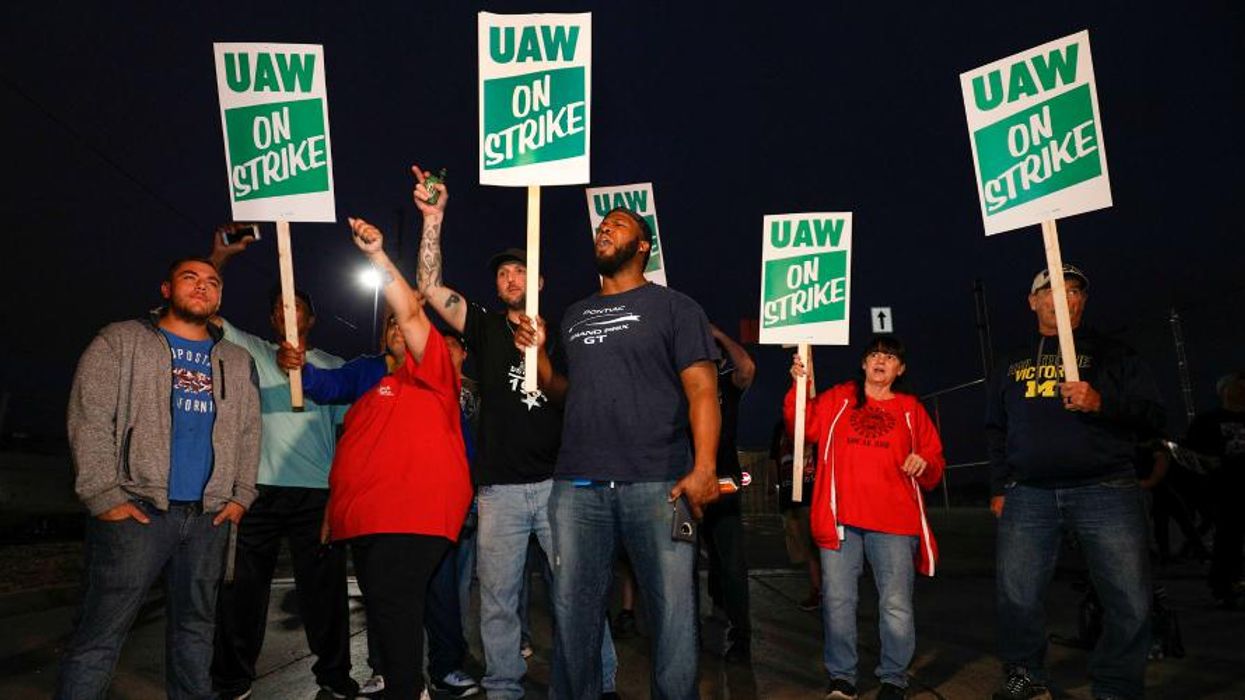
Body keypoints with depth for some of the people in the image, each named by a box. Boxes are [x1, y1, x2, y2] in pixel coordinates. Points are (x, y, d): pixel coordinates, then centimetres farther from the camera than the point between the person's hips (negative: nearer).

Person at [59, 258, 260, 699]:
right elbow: (89, 420, -3)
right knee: (102, 633, -2)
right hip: (135, 511, -4)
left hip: (210, 517, 4)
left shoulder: (237, 362, 16)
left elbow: (248, 433, 16)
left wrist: (241, 495, 5)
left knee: (196, 627, 12)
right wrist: (103, 495, -11)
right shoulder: (120, 342, 4)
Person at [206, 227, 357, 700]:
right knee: (244, 589, 7)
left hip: (317, 494, 0)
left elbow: (348, 426, 10)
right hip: (259, 489, 0)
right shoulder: (252, 352, 12)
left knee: (325, 587, 6)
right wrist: (219, 256, -8)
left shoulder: (333, 367, 13)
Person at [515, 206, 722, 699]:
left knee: (673, 611, -2)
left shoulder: (674, 307, 5)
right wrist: (538, 352, 8)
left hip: (658, 485, -4)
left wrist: (704, 467, -16)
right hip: (577, 486, 5)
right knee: (572, 612, 9)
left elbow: (702, 389, -4)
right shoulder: (574, 317, 21)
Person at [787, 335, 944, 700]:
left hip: (895, 521, 0)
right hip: (841, 518, 0)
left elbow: (934, 469, 17)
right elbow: (804, 426, 2)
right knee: (837, 600, 1)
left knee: (896, 606, -1)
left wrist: (924, 463, -6)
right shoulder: (837, 399, 15)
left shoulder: (911, 410, 16)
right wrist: (799, 386, -10)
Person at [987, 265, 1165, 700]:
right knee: (1016, 595, -1)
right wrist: (999, 488, 12)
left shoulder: (1112, 354, 11)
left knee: (1129, 601, -4)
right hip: (1029, 496, 2)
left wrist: (1102, 403, -14)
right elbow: (996, 431, 21)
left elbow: (1153, 417, 4)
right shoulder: (1012, 365, 19)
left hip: (1106, 490, -2)